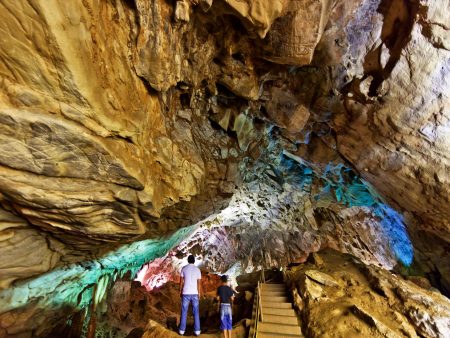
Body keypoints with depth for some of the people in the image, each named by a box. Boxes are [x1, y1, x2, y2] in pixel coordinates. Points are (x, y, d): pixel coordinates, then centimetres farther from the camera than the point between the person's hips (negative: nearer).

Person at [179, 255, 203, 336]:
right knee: (196, 312, 8)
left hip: (186, 293, 0)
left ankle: (182, 330, 13)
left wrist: (180, 291, 8)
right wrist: (199, 293, 7)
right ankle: (197, 330, 8)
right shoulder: (197, 269, -2)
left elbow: (181, 281, -2)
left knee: (184, 312, 10)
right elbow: (199, 283, -1)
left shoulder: (184, 268, -3)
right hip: (194, 293, 1)